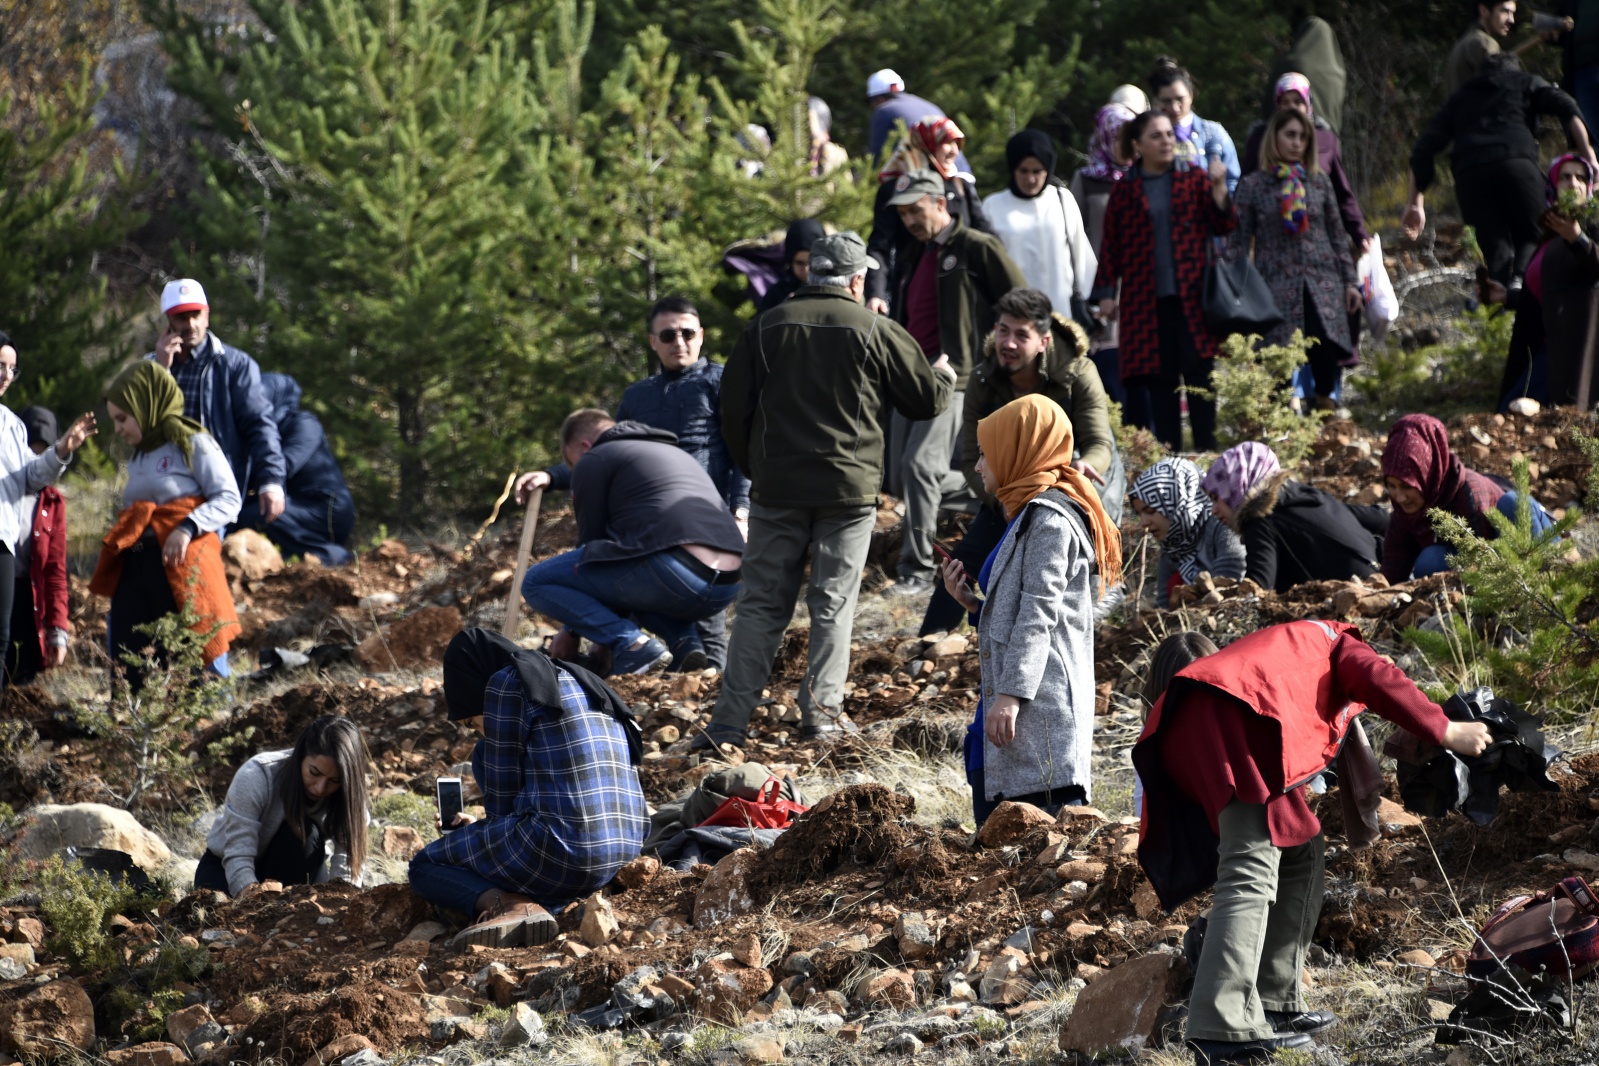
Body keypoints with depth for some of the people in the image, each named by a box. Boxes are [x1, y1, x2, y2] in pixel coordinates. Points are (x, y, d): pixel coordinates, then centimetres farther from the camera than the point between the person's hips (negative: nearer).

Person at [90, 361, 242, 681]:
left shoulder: (192, 445, -3)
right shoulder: (138, 458, 19)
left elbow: (229, 499, -9)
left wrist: (188, 528, -22)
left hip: (182, 569, -7)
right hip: (135, 572, 7)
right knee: (132, 671, 3)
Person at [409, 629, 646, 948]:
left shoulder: (505, 685, -2)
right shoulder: (579, 683, 23)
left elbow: (503, 795, 0)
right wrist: (480, 828, 33)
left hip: (560, 852, -8)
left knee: (424, 867, 18)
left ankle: (511, 905, -13)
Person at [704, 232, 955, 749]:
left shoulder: (765, 329, 4)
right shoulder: (876, 331, -2)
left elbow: (733, 409, 6)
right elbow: (928, 400, 7)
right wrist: (943, 376, 31)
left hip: (776, 490, 2)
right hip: (848, 491, -2)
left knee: (762, 604, 5)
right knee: (833, 603, 7)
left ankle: (730, 719, -1)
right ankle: (821, 710, 3)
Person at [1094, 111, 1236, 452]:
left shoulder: (1193, 182, 10)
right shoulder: (1125, 192, 9)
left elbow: (1223, 226, 5)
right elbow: (1111, 246, 10)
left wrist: (1219, 188, -9)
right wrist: (1107, 292, 4)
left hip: (1191, 296, 0)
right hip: (1145, 302, 0)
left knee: (1198, 373, -5)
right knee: (1160, 380, 0)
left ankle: (1207, 451, -3)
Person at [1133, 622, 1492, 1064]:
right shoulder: (1334, 639, 28)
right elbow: (1379, 680, 5)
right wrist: (1445, 732, 10)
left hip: (1183, 738, 8)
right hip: (1235, 715, -8)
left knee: (1299, 852, 21)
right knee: (1249, 872, -17)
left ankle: (1274, 1006, 19)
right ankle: (1221, 1028, -31)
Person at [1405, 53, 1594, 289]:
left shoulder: (1460, 98, 34)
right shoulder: (1525, 82, 29)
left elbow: (1424, 148, 22)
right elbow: (1567, 109, 8)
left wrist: (1416, 204, 21)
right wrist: (1588, 157, 3)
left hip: (1470, 175, 2)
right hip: (1517, 162, -2)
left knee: (1496, 251, 6)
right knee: (1531, 236, 10)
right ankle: (1520, 280, -21)